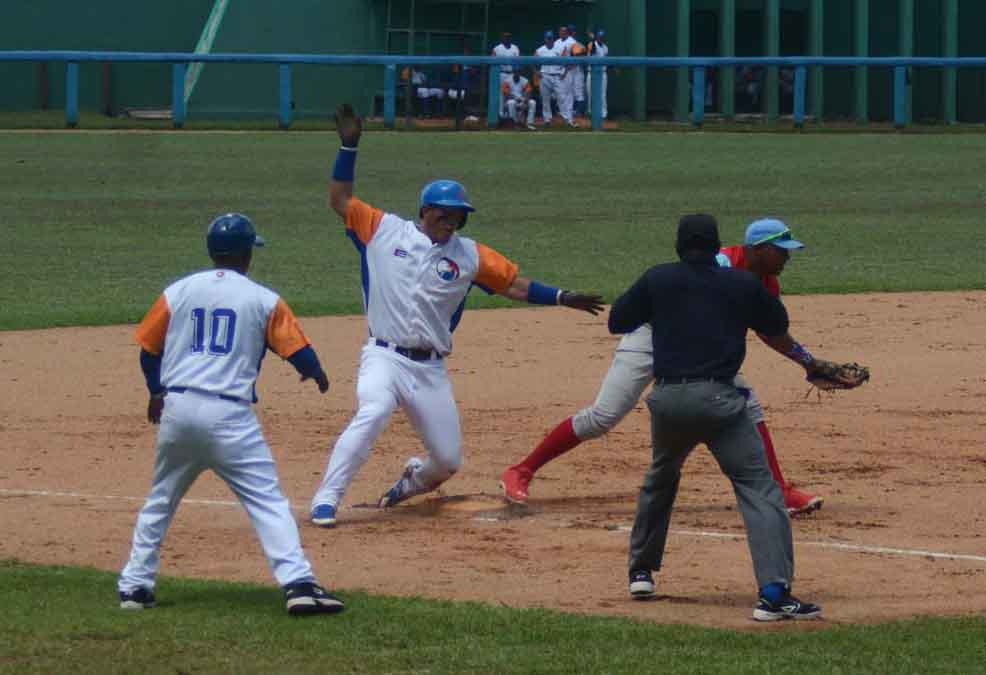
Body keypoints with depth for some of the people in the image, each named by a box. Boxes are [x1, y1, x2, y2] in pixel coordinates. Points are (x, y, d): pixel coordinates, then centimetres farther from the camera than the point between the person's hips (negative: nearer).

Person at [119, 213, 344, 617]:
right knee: (268, 502, -5)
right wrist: (317, 375, 26)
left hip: (177, 408, 3)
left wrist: (156, 392, 34)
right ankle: (298, 583, -18)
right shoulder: (263, 300, 2)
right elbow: (298, 350, 3)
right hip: (229, 415, -3)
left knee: (160, 501, 19)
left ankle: (135, 585, 21)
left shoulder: (177, 292, 9)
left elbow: (148, 351, 15)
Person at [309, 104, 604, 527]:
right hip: (385, 357, -4)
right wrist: (348, 147, -4)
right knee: (373, 412, -34)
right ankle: (326, 501, -29)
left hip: (431, 369, 4)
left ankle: (415, 479, 43)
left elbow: (513, 284, 11)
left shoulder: (469, 255, 8)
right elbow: (340, 200, 4)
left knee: (448, 460, 5)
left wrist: (561, 298, 2)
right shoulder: (385, 232, 3)